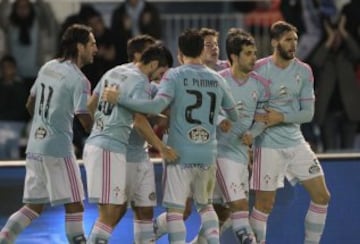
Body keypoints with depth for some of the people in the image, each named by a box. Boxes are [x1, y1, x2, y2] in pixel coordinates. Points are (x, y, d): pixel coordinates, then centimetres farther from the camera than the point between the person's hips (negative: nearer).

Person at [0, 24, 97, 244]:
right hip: (58, 148, -8)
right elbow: (87, 122, -18)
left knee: (34, 206, 14)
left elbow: (30, 105, 21)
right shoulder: (78, 80, -13)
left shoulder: (48, 67, 10)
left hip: (35, 146, 8)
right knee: (74, 206, -1)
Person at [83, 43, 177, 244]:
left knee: (120, 207, 17)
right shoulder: (140, 82, -10)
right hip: (111, 149, -9)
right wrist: (161, 148, -16)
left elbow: (90, 106, 22)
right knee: (109, 214, -8)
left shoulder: (114, 72, 16)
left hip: (94, 144, 9)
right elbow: (139, 120, -19)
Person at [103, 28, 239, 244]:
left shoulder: (175, 76, -6)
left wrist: (119, 99, -15)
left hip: (180, 154, -4)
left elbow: (157, 106, -20)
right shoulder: (217, 80, 8)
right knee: (205, 205, 21)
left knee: (175, 209, -1)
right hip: (208, 155, 4)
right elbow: (234, 115, 18)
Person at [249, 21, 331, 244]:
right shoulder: (258, 70, -10)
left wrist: (281, 117, -15)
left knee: (322, 196, 2)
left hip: (296, 143, 5)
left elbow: (308, 113, 0)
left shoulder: (304, 71, 2)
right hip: (268, 146, -5)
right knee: (265, 204, -2)